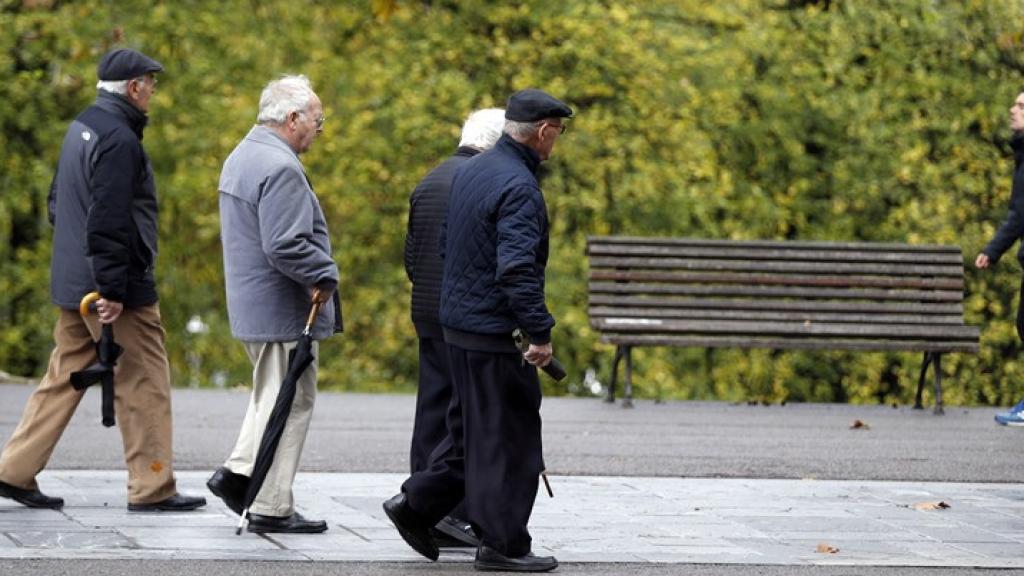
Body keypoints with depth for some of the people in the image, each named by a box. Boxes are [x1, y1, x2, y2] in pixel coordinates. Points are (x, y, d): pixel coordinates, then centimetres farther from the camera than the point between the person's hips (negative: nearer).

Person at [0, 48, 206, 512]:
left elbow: (58, 202, 23)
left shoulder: (81, 128, 14)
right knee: (144, 384, -1)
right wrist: (112, 290, -22)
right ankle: (152, 488, 3)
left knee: (65, 377, 14)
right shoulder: (119, 139, -18)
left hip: (72, 282, 10)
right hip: (117, 285, -10)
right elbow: (108, 221, -23)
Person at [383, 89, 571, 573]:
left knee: (473, 428, 20)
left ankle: (416, 504, 19)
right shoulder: (518, 187, -20)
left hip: (457, 320, 9)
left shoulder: (471, 171, 11)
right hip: (494, 331, -9)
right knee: (507, 437, -1)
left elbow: (448, 244, 20)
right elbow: (518, 269, -26)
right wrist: (540, 333, -21)